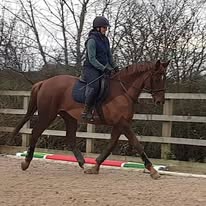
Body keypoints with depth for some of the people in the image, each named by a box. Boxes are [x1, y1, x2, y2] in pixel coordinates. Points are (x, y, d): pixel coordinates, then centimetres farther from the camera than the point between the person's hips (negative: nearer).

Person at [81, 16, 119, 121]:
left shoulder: (105, 39, 14)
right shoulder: (92, 40, -11)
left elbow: (109, 56, 22)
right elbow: (92, 59, -17)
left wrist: (114, 67, 10)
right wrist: (103, 68, -24)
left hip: (103, 68, 9)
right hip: (90, 68, -9)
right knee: (94, 85, -34)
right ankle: (86, 111, -29)